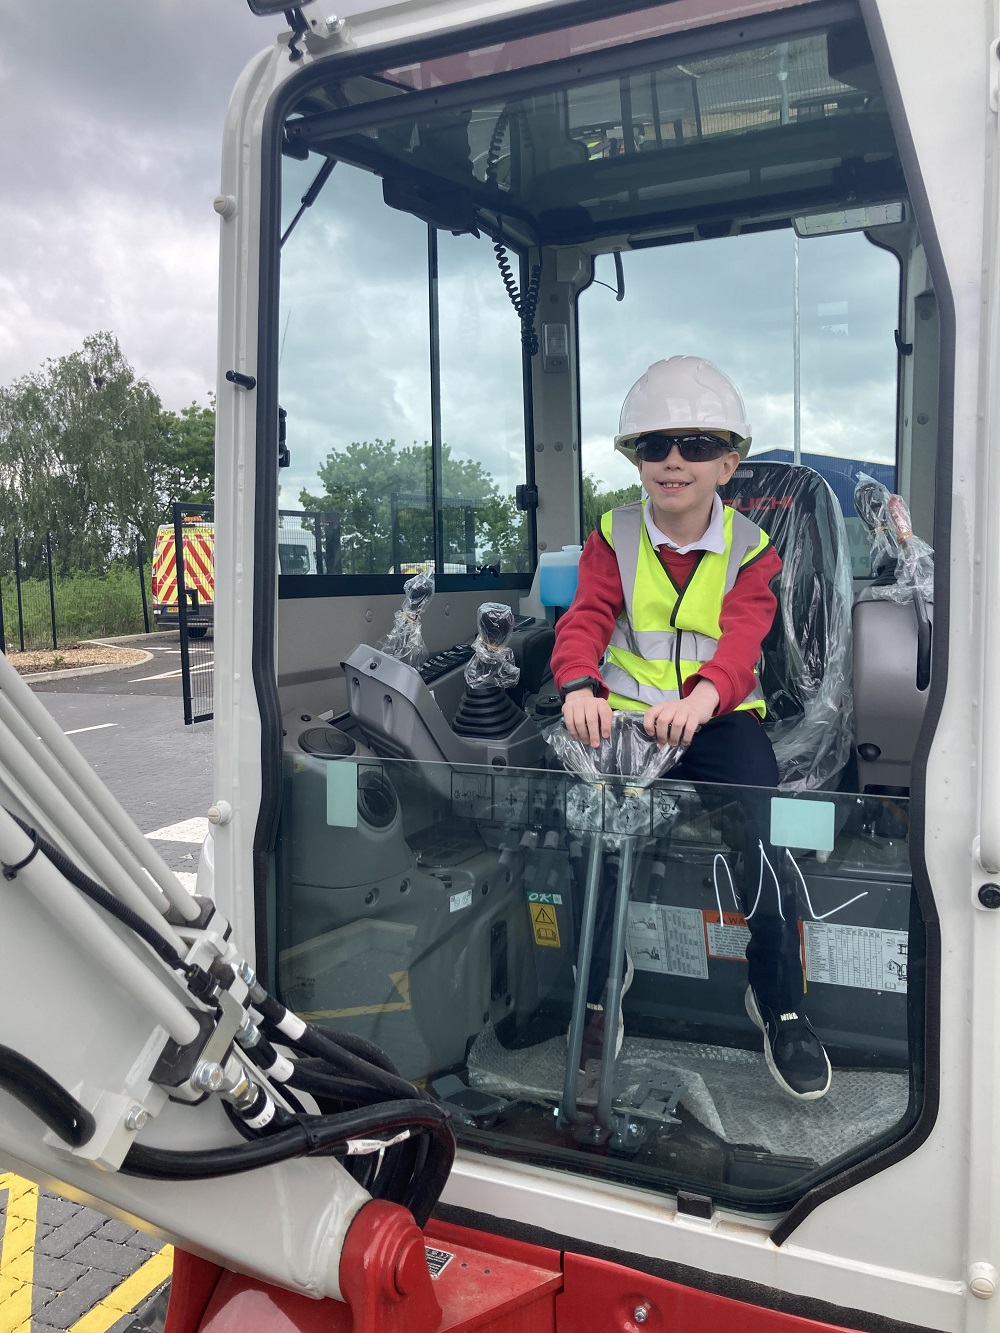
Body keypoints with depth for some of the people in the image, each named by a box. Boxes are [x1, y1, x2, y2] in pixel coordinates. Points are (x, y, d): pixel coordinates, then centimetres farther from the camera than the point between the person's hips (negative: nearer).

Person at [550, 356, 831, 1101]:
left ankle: (779, 1001, 7)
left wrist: (703, 694, -38)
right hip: (626, 710, 1)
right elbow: (586, 619, -10)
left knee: (762, 844, -21)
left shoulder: (749, 550, 3)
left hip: (719, 716, 0)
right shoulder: (612, 541, 6)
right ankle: (599, 981, 10)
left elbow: (742, 636, -15)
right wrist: (580, 686, -34)